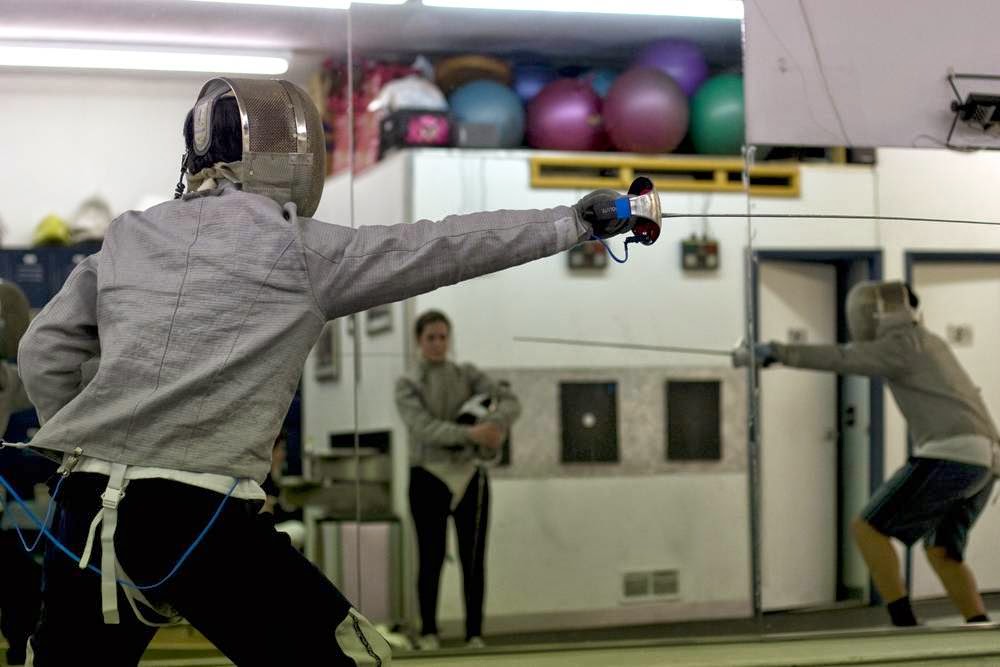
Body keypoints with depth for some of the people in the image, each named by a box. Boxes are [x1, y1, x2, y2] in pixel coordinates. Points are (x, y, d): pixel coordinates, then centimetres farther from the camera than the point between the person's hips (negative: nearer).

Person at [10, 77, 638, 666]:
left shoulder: (131, 233, 13)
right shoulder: (302, 248, 2)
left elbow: (44, 353, 14)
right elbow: (446, 248, 5)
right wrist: (575, 220, 13)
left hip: (88, 509, 5)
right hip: (202, 518, -4)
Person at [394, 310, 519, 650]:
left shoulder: (468, 375, 9)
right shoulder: (407, 385, 1)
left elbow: (510, 400, -2)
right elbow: (423, 427, -15)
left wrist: (497, 425, -25)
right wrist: (470, 433, -28)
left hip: (470, 475, 2)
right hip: (429, 477, -2)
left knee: (474, 560, 2)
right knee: (431, 559, 2)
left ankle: (475, 634, 9)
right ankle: (428, 632, 13)